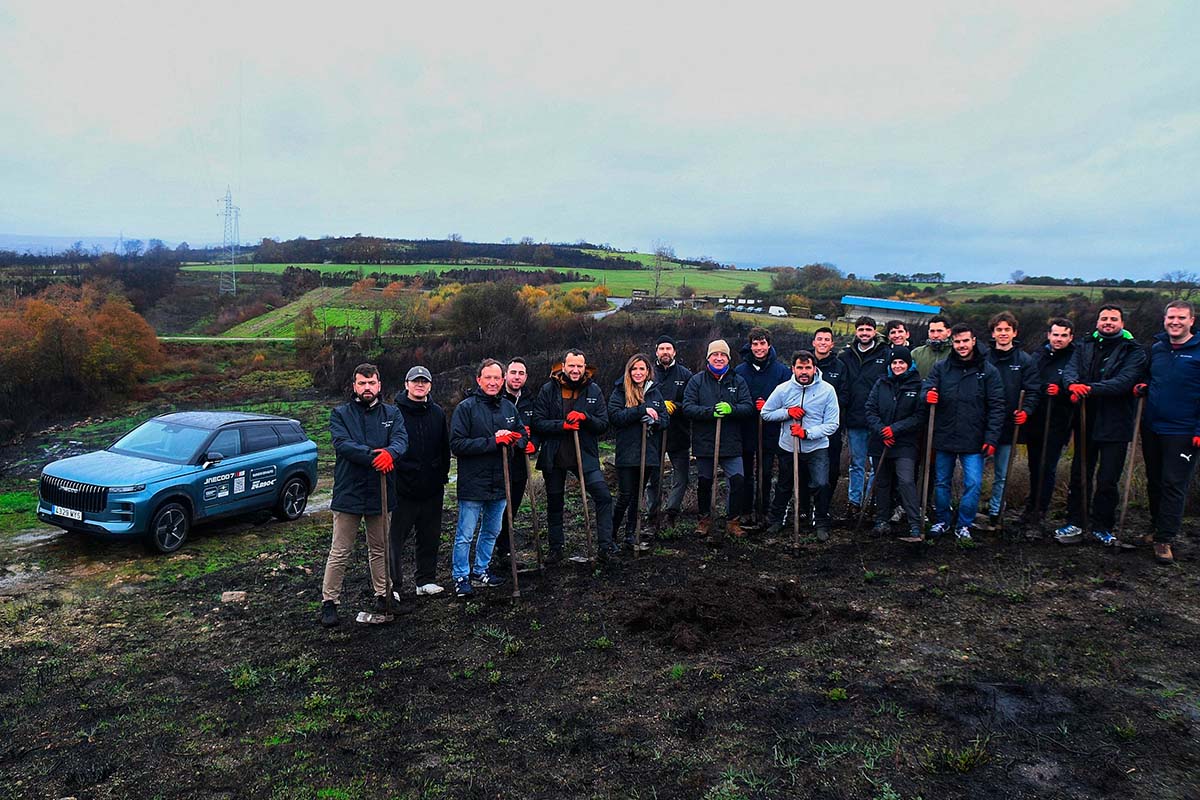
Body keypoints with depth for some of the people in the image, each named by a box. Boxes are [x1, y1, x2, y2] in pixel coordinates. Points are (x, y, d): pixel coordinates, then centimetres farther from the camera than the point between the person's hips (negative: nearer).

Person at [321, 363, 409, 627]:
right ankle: (329, 601, 12)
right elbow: (342, 444, -16)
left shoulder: (392, 413, 8)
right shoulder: (340, 414, 1)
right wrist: (373, 455, -29)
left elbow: (401, 439, -10)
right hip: (349, 492, -2)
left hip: (380, 493, 2)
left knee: (379, 549, 16)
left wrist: (390, 452, -33)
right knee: (340, 552, 2)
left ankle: (382, 595, 28)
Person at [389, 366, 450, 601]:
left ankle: (426, 580, 24)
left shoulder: (437, 413, 10)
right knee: (395, 537, -1)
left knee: (430, 537, 12)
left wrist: (443, 476, 13)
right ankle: (390, 585, 7)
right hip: (402, 487, -5)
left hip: (432, 487, 5)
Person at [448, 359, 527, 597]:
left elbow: (522, 434, 18)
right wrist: (492, 442, -23)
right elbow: (457, 444, -17)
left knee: (491, 531, 19)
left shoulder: (508, 407, 7)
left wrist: (513, 439, -7)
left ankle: (480, 571, 34)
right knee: (465, 535, 2)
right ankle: (461, 577, 17)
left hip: (500, 482, 6)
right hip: (473, 483, -6)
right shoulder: (465, 408, -10)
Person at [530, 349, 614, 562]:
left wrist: (585, 417, -21)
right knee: (554, 504, 12)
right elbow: (538, 423, -10)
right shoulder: (548, 390, -5)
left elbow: (603, 424, -4)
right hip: (554, 457, 0)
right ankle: (555, 548, 28)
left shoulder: (593, 390, -1)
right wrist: (563, 425, -23)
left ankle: (605, 545, -4)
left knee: (603, 496, -14)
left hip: (585, 456, 0)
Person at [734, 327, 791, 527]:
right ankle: (745, 512, 19)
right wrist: (751, 408, -8)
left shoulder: (781, 371, 0)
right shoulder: (739, 371, 2)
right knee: (746, 474, 8)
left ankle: (763, 512, 19)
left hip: (770, 432, -1)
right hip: (746, 431, 1)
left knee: (766, 473, 8)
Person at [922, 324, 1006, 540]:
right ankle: (942, 521, 28)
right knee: (942, 483, 12)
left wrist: (991, 438, -9)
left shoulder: (988, 371, -1)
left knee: (973, 484, -4)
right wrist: (928, 395, -26)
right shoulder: (940, 368, 3)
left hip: (974, 440, -2)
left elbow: (996, 407, -2)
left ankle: (964, 525, 13)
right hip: (944, 437, 2)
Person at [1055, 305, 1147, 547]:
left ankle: (1102, 527, 18)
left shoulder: (1134, 352, -2)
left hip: (1115, 425, -3)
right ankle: (1074, 524, 20)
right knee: (1079, 475, 10)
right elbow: (1069, 370, -8)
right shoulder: (1084, 347, 9)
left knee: (1108, 481, 3)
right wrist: (1073, 384, -31)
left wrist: (1090, 389, -30)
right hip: (1085, 422, 3)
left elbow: (1124, 381, -18)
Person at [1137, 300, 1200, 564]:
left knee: (1174, 485, -2)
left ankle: (1164, 540, 3)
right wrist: (1142, 388, 2)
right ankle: (1156, 525, 30)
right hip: (1152, 428, 5)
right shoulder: (1157, 348, 8)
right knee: (1154, 481, 15)